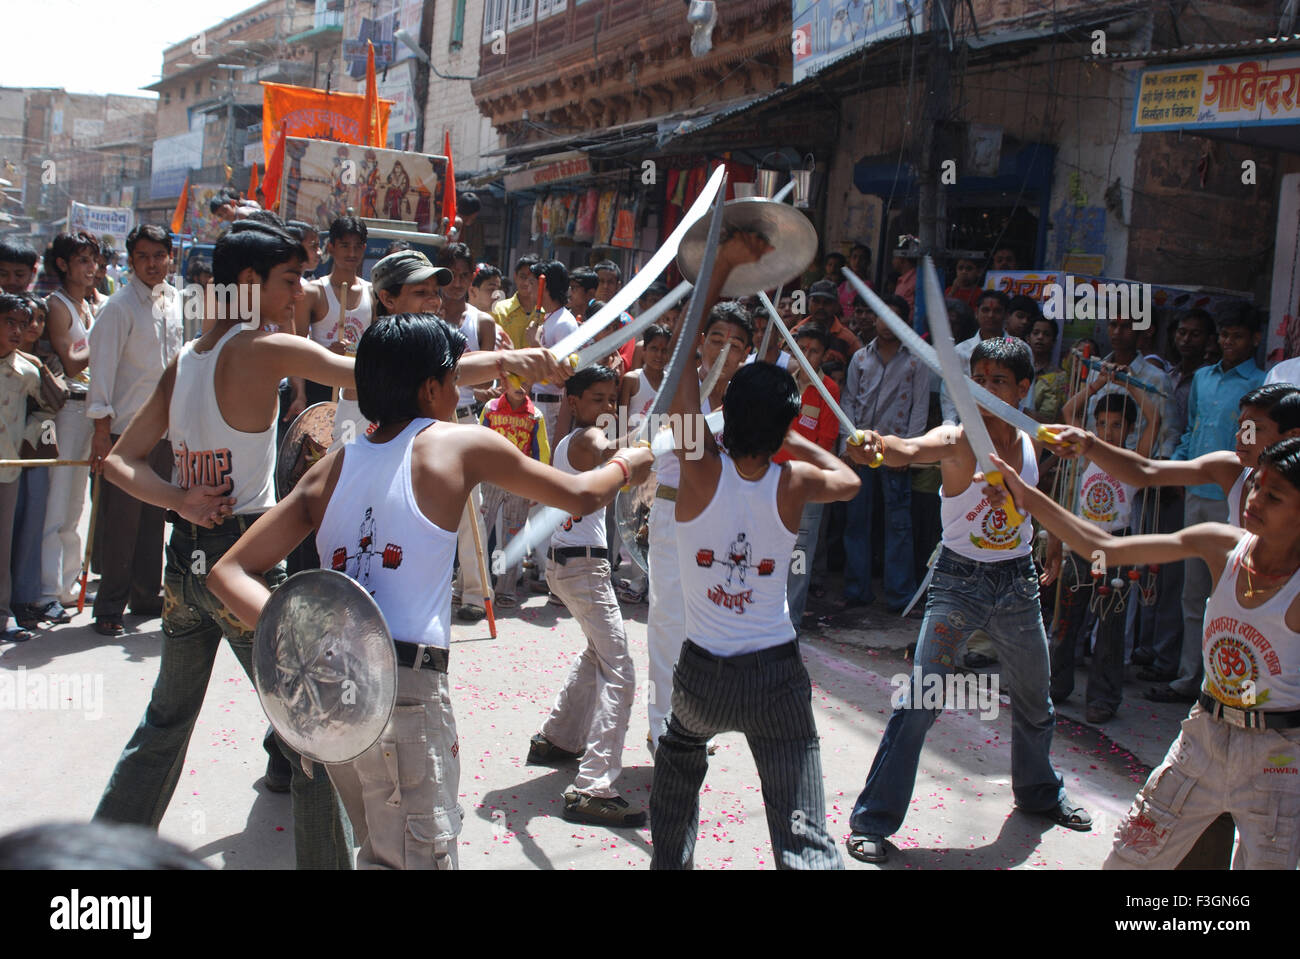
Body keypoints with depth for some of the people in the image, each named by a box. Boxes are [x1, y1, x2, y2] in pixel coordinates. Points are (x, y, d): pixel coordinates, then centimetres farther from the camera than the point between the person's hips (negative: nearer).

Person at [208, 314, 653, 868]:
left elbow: (230, 573, 5)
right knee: (422, 857, 1)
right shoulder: (459, 444, 0)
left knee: (380, 852, 24)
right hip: (405, 689, -7)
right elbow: (581, 496, 10)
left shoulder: (331, 468, 13)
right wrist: (627, 464, 30)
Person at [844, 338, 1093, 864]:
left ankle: (1039, 791, 48)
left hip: (1018, 582, 6)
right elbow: (912, 449, -40)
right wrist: (877, 444, -61)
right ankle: (872, 820, -3)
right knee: (919, 700, -14)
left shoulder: (1028, 441, 1)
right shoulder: (956, 438, -16)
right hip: (960, 579, -5)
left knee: (1034, 698, 22)